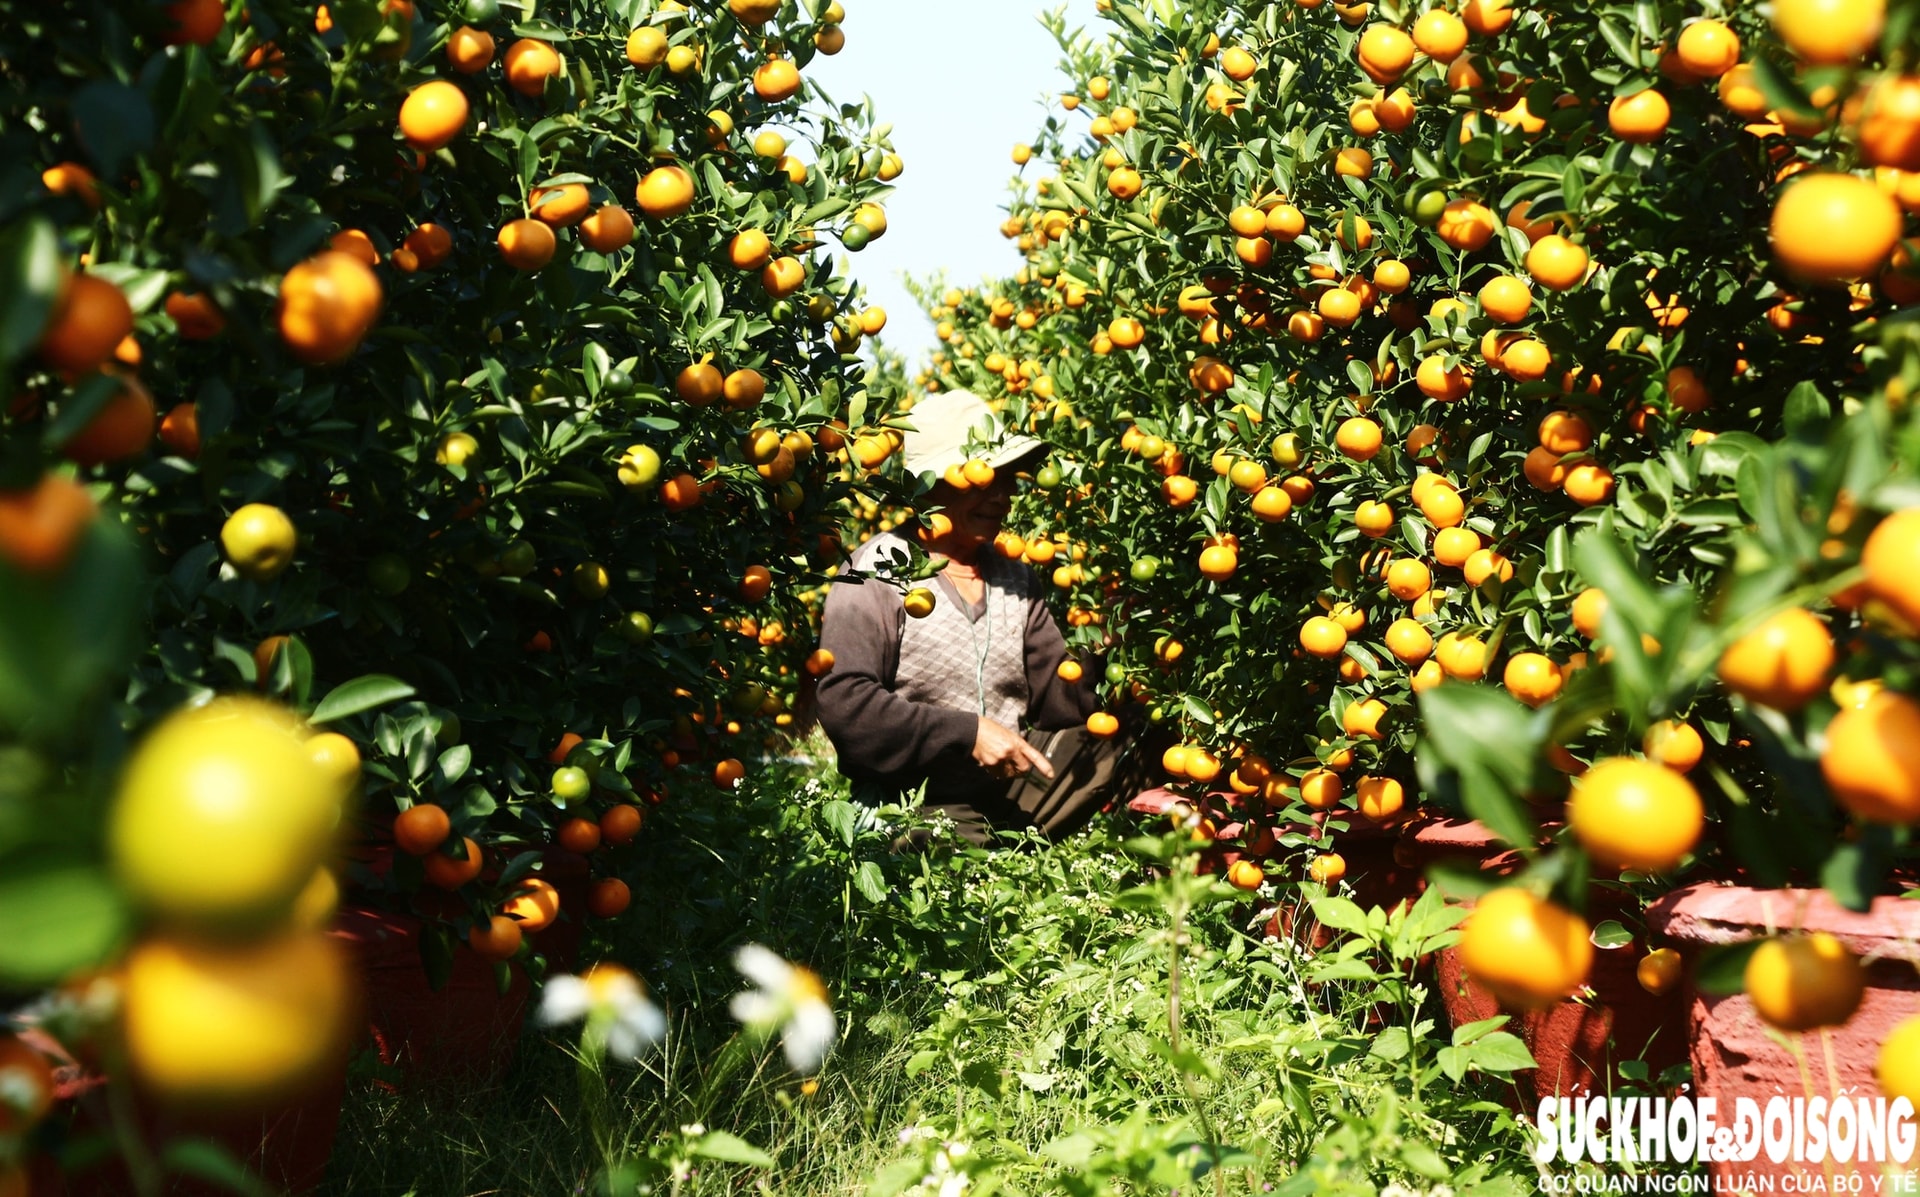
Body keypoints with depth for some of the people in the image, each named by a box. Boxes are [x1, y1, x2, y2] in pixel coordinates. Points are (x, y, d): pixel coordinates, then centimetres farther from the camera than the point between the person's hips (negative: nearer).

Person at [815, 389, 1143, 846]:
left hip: (1015, 786, 7)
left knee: (1125, 748, -8)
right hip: (917, 807, -7)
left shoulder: (1015, 577, 14)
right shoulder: (879, 571, -7)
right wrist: (966, 733, -20)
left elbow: (1062, 694, 7)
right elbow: (843, 703, -18)